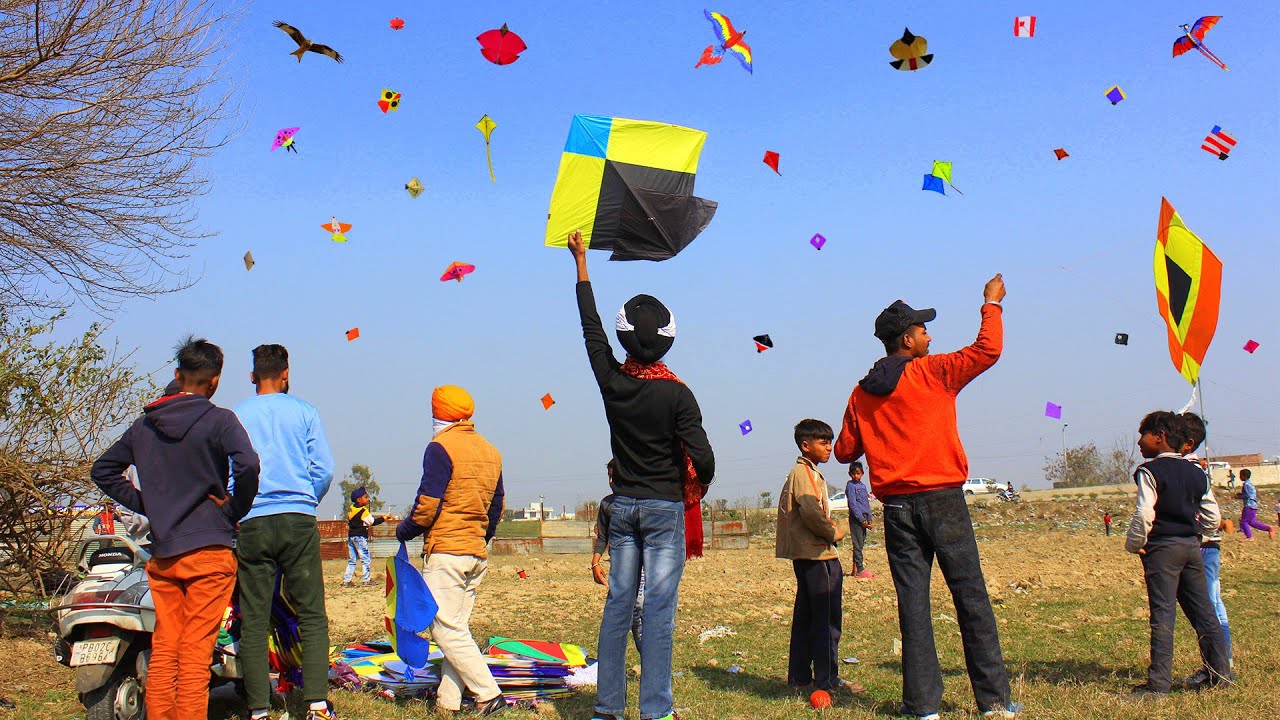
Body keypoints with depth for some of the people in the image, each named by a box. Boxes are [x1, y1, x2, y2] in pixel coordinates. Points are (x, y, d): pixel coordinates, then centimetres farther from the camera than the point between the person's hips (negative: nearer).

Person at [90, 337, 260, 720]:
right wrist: (235, 510, -6)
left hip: (161, 553, 5)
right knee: (195, 652, -5)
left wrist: (144, 503, 14)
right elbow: (247, 465, -22)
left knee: (163, 650, 9)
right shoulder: (218, 420, -6)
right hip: (208, 550, -5)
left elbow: (103, 470, 18)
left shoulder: (144, 424, 11)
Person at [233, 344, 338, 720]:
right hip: (299, 520, 0)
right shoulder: (304, 411, 5)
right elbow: (324, 469, 2)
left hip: (252, 523, 1)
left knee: (254, 621, 3)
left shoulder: (234, 416, 6)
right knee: (312, 615, 2)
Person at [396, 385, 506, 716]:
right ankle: (448, 700, 10)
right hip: (478, 553, 8)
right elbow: (497, 504, 17)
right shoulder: (490, 451, 14)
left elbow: (428, 504, -14)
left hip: (446, 551, -8)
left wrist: (404, 531, 2)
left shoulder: (441, 447, -10)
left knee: (447, 629, -6)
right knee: (457, 628, 11)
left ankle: (489, 694, -13)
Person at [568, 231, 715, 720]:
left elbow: (590, 329, 12)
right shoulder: (676, 393, -12)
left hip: (623, 506, 4)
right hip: (665, 506, -4)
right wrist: (701, 485, 8)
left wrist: (581, 264, 22)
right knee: (659, 607, -4)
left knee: (618, 603, 7)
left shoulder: (611, 381, -2)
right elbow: (702, 456, -16)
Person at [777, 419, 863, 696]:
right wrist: (834, 533, -10)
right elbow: (811, 512, -24)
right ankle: (827, 678, -4)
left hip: (803, 555, 10)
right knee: (827, 617, -6)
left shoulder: (801, 472, 19)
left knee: (805, 616, 12)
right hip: (818, 554, -10)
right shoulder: (805, 472, -13)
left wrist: (829, 526, 8)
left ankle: (799, 676, 17)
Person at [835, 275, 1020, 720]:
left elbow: (845, 452, 12)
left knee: (912, 603, 5)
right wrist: (991, 303, 11)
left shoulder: (862, 394, 8)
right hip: (941, 499, -4)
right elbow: (988, 350, -3)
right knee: (972, 599, 1)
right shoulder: (932, 373, -4)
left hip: (896, 507, 4)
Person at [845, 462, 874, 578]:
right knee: (858, 544, -7)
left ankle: (856, 568, 16)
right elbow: (853, 504, -12)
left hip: (863, 518, 8)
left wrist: (869, 519, 11)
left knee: (860, 544, 10)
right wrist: (862, 520, -15)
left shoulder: (863, 486, 16)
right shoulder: (850, 486, -7)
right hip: (856, 518, -8)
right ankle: (860, 570, -7)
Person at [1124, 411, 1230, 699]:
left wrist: (1134, 544, -4)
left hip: (1162, 548, -7)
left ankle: (1158, 683, -6)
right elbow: (1213, 517, 13)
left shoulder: (1150, 471, -9)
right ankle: (1220, 672, 16)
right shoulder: (1195, 472, 12)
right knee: (1203, 611, 12)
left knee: (1162, 615, -7)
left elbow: (1144, 513, -17)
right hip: (1191, 546, 7)